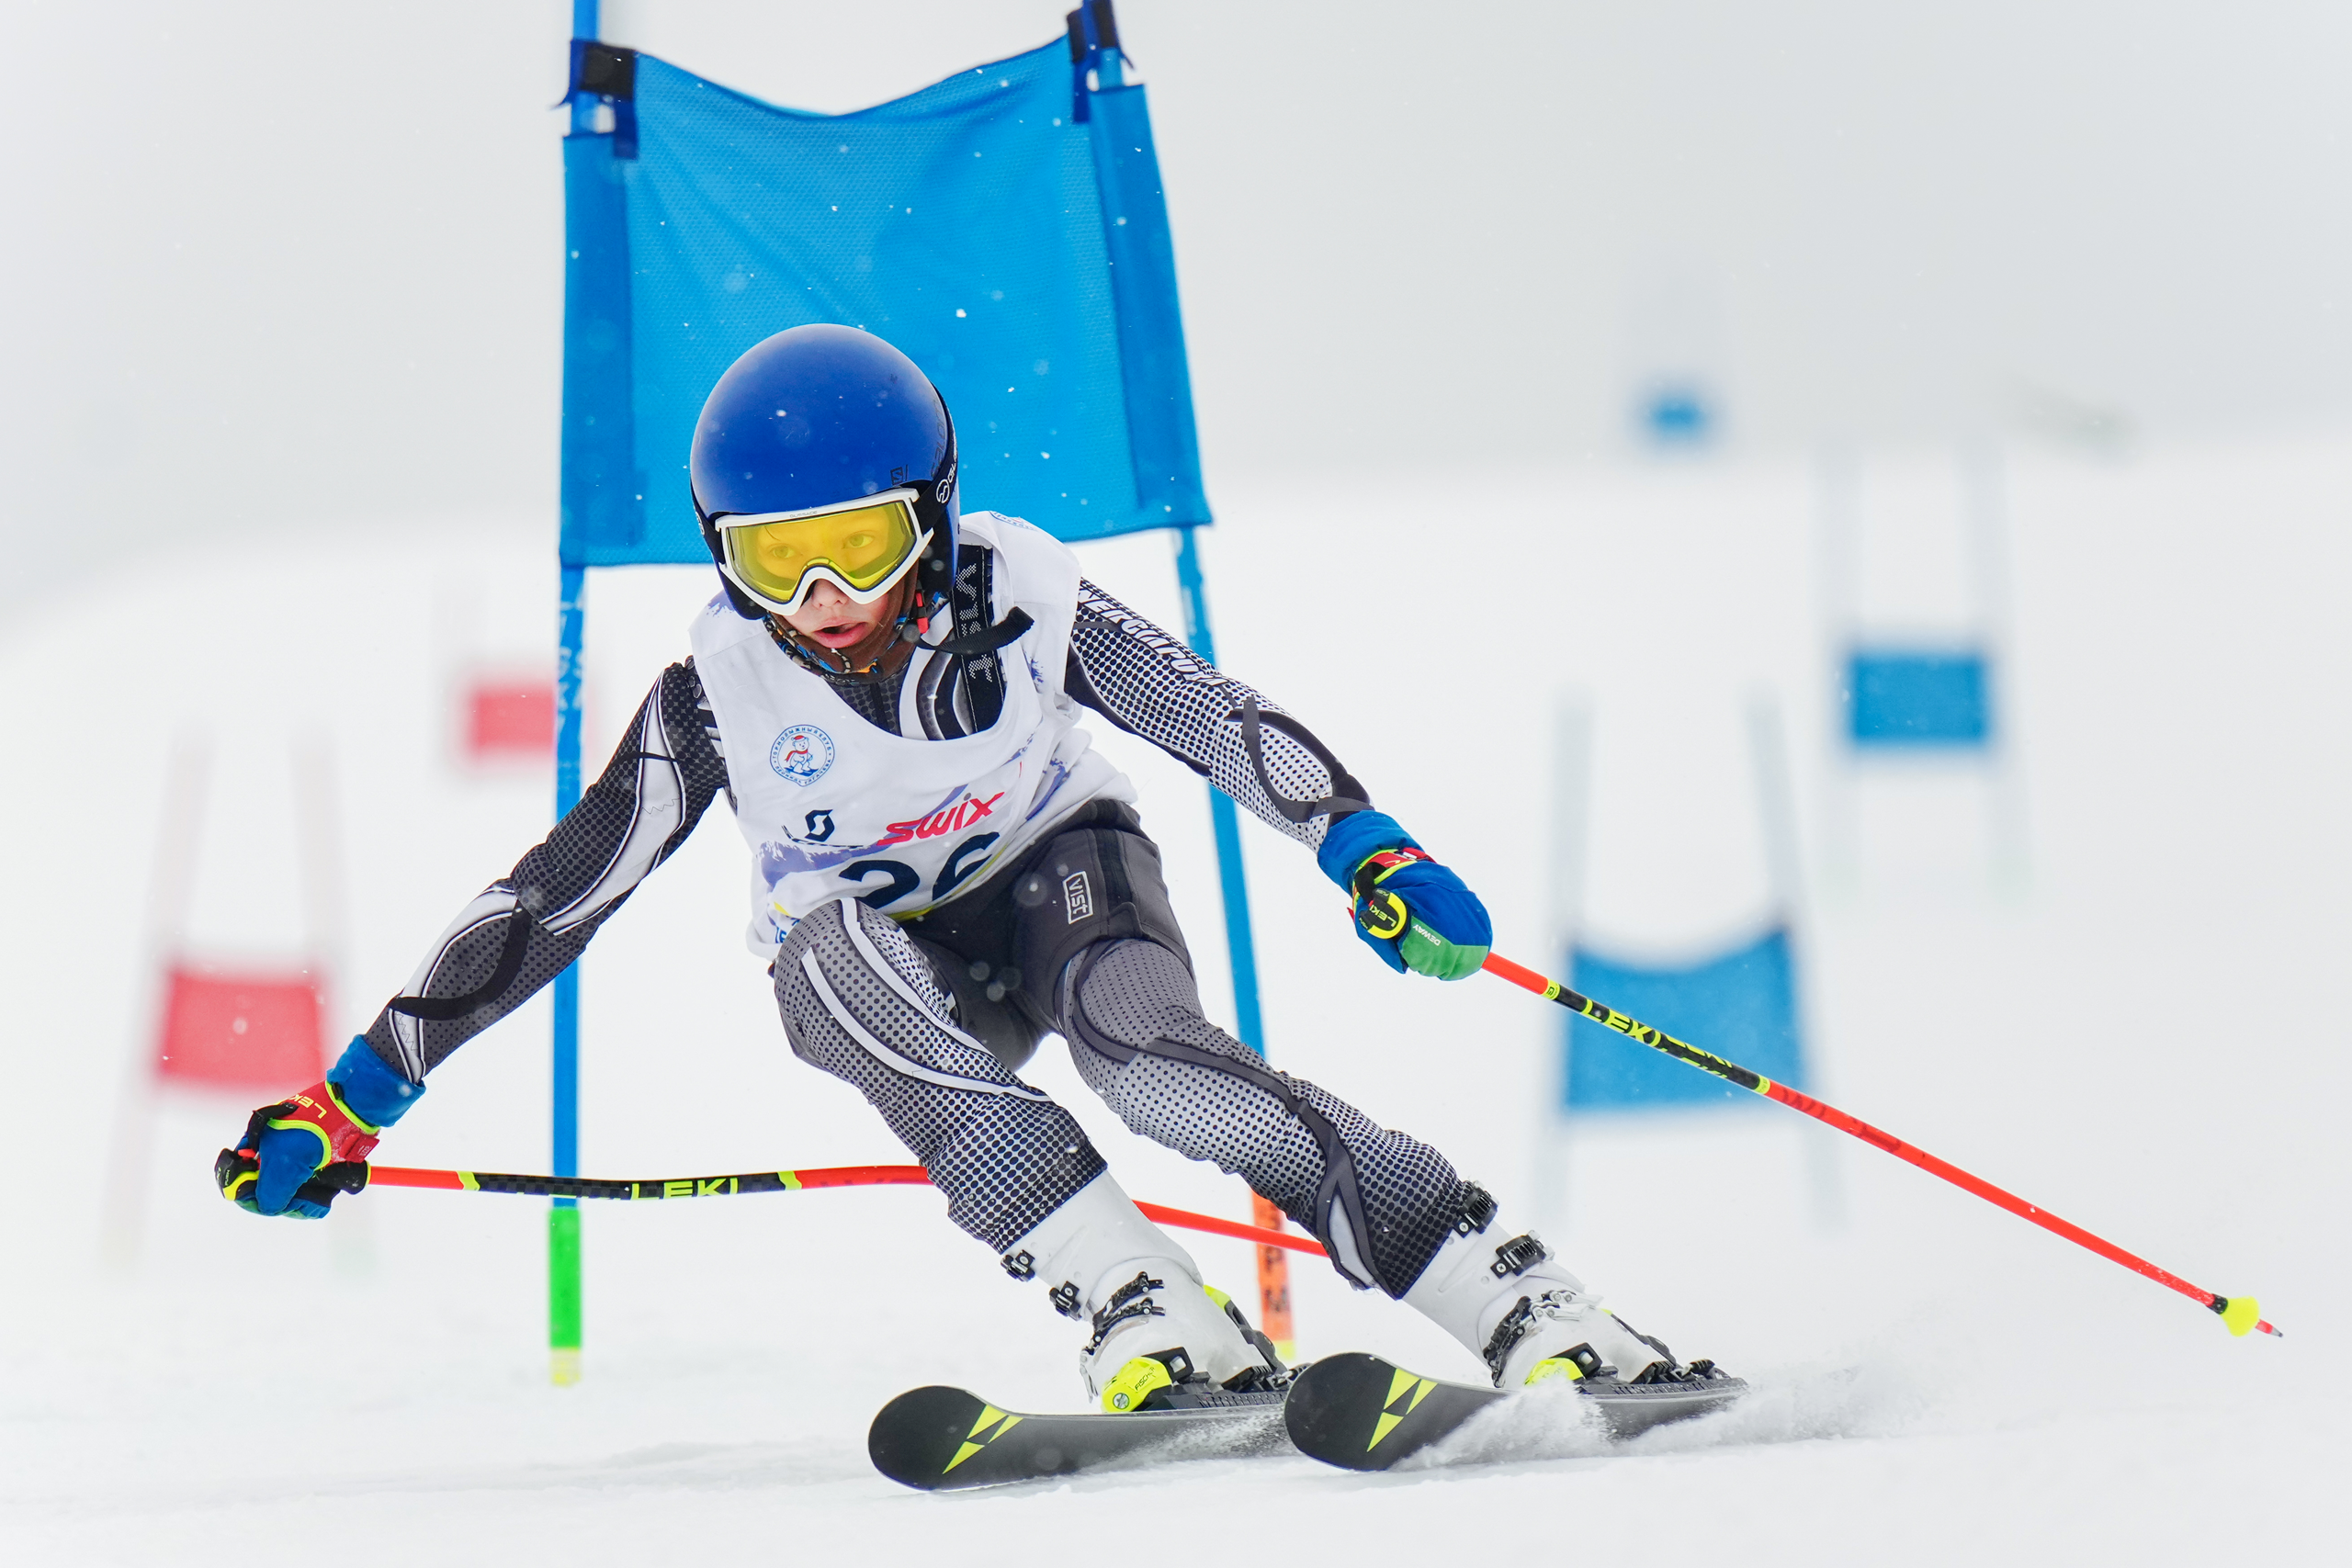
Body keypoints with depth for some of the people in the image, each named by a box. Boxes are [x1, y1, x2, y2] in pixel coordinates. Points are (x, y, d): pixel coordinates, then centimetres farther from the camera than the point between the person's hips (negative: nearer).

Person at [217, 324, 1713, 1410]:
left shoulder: (1016, 601, -20)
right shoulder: (721, 698, -19)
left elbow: (1223, 721, -18)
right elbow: (554, 897, -16)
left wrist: (1378, 860, -33)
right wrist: (349, 1104, -20)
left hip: (1054, 870, 0)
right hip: (881, 959, 1)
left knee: (1146, 1047, -34)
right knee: (832, 945, -35)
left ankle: (1536, 1313, -36)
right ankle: (1153, 1319, -45)